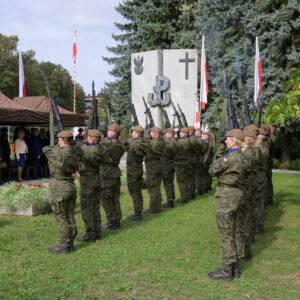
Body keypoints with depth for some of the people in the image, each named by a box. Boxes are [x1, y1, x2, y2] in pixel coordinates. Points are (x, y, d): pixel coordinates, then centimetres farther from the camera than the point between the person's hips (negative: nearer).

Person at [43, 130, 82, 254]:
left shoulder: (58, 154, -16)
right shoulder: (75, 153, 0)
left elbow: (46, 149, 3)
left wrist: (58, 146, 14)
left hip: (59, 189, -7)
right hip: (71, 187, 7)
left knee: (62, 219, 1)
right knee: (70, 217, 13)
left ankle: (64, 246, 8)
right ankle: (70, 243, 21)